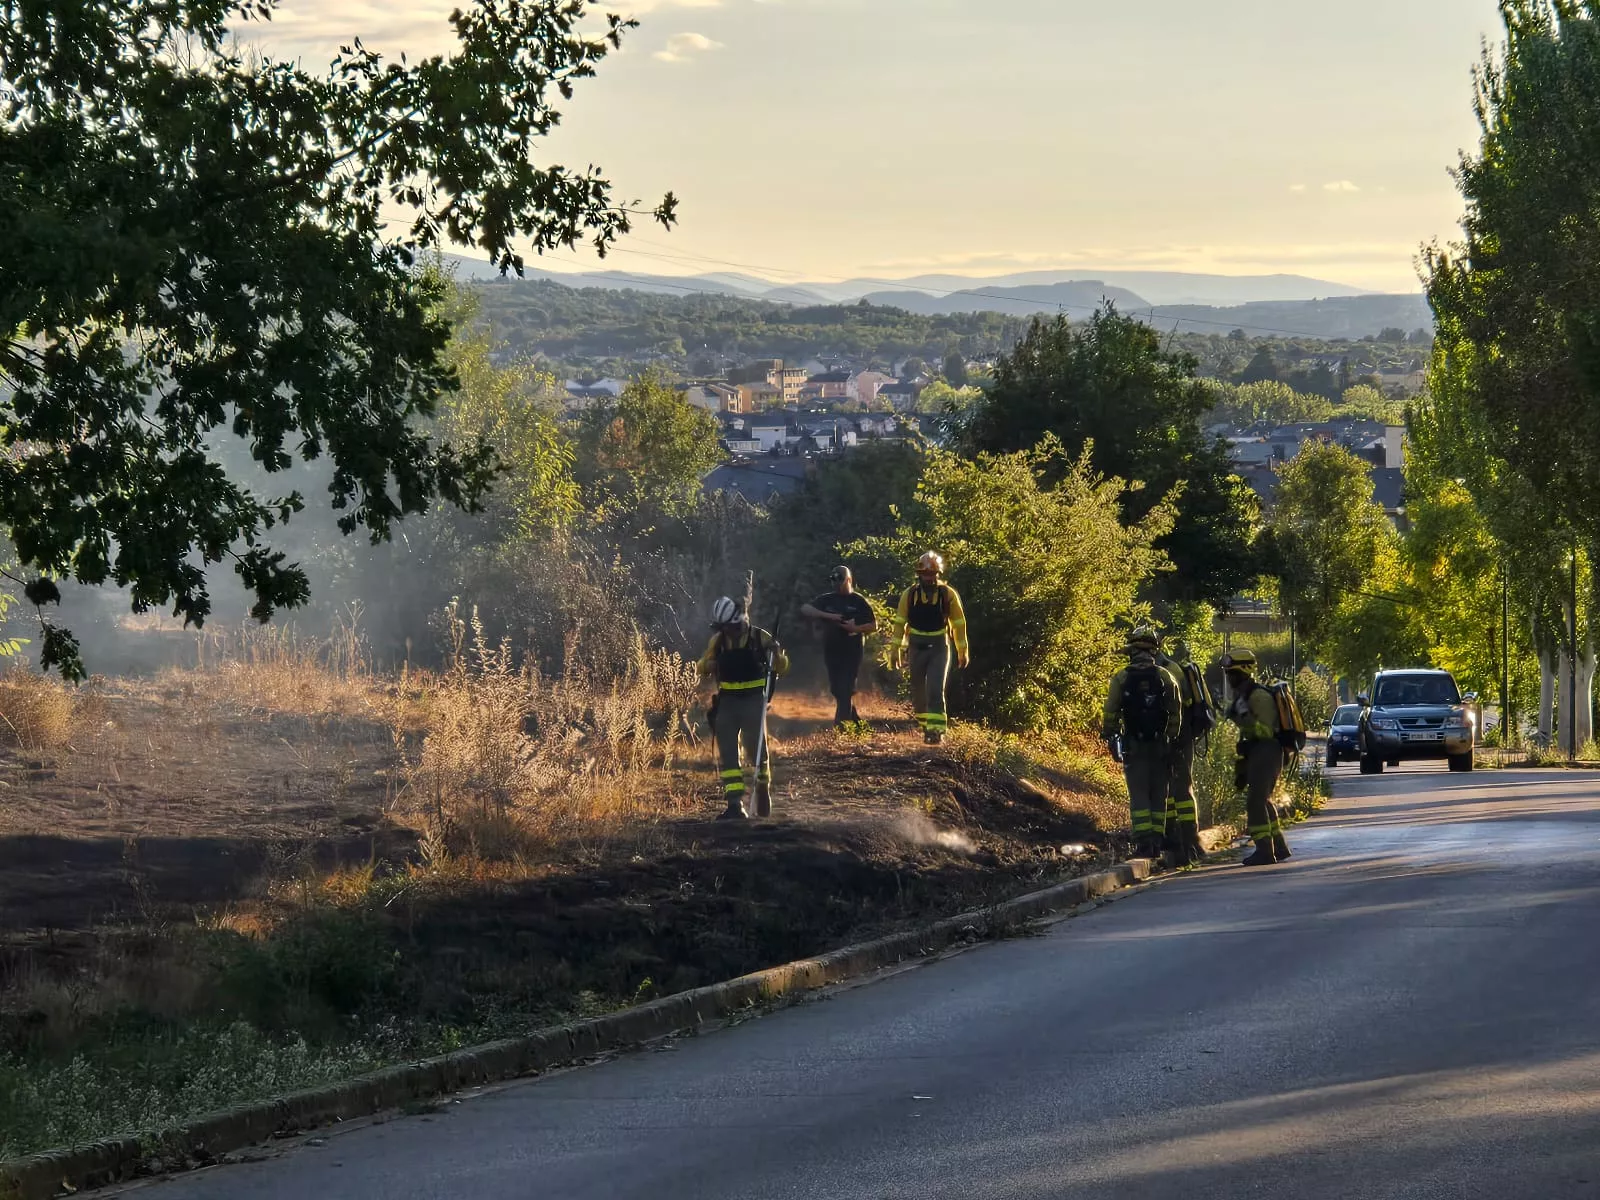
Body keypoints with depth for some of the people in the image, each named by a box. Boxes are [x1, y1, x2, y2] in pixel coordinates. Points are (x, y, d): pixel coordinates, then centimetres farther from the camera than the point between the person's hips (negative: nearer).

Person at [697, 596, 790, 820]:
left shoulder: (760, 638, -5)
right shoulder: (718, 641, 4)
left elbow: (781, 667, 3)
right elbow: (702, 669, 13)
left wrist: (775, 653, -19)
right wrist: (707, 666, -11)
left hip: (753, 702, -3)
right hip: (727, 702, 3)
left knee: (757, 751, 3)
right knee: (727, 753, -6)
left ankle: (763, 790, 32)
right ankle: (735, 804, -7)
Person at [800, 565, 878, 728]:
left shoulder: (859, 601, 1)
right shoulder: (827, 599, 9)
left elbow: (873, 625, 3)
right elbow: (805, 609, -3)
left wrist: (856, 628, -17)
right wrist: (828, 616, -15)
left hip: (852, 650, -4)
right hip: (831, 649, 4)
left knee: (846, 688, -11)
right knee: (836, 688, 7)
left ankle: (841, 723, -13)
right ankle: (854, 718, 22)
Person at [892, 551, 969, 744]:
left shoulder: (948, 595, -5)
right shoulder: (909, 594, -2)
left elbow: (958, 623, 2)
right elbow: (899, 622, 3)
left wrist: (962, 652, 5)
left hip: (939, 648, -2)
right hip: (916, 648, 2)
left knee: (935, 690, -15)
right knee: (919, 692, 10)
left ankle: (936, 730, -18)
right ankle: (925, 728, 28)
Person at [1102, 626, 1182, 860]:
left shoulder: (1121, 678, -4)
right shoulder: (1166, 678, 1)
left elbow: (1111, 714, -2)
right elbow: (1176, 715, 3)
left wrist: (1110, 738, 10)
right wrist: (1172, 740, 12)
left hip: (1133, 745, -2)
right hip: (1160, 744, 2)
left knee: (1138, 795, 0)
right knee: (1158, 795, 8)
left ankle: (1143, 843, -10)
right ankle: (1157, 843, 8)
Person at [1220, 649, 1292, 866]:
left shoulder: (1259, 696, -15)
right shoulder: (1244, 695, 17)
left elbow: (1266, 730, -22)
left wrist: (1245, 717, -30)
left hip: (1265, 755, -11)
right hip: (1258, 755, 11)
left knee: (1255, 802, -13)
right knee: (1263, 801, 16)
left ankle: (1264, 851, -13)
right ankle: (1279, 847, 24)